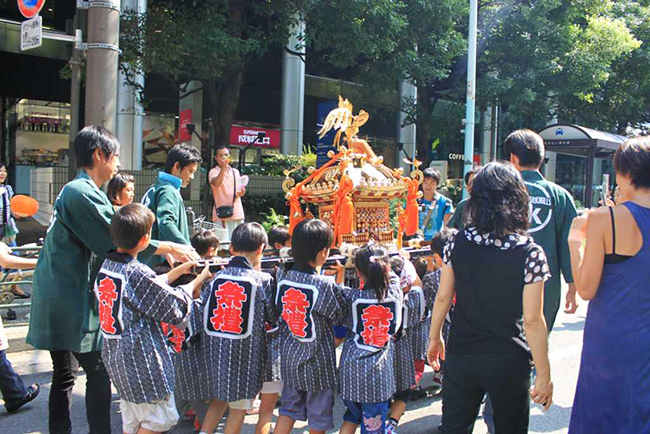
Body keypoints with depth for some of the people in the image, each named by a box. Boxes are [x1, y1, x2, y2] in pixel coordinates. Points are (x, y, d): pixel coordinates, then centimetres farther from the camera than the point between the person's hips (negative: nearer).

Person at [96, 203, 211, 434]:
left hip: (116, 357, 9)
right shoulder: (137, 273, -23)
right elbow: (176, 307, -13)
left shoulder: (106, 266, 3)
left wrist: (178, 271, 18)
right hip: (142, 361, -9)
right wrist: (197, 280, 2)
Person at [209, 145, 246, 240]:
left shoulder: (235, 172, 15)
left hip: (237, 213, 5)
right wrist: (223, 168, -26)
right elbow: (217, 183, -22)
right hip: (222, 214, -5)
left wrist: (241, 192, 0)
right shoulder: (213, 172, -1)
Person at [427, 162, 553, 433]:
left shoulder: (458, 243, -7)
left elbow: (443, 297, 1)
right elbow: (532, 321, -15)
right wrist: (543, 375, -5)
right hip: (508, 363, -2)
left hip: (460, 357, 3)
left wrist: (434, 338, 17)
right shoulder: (530, 254, -15)